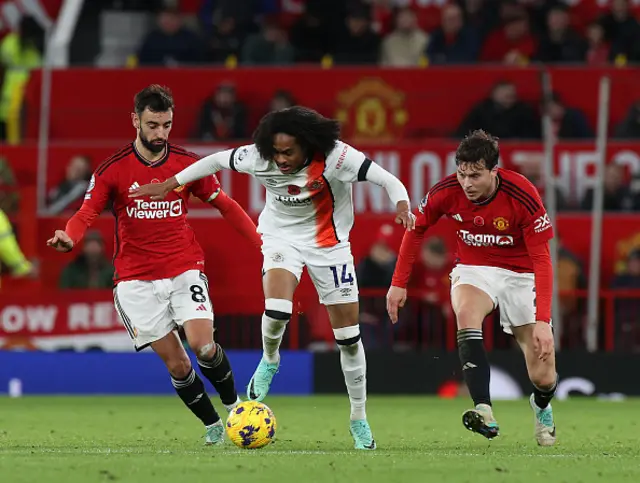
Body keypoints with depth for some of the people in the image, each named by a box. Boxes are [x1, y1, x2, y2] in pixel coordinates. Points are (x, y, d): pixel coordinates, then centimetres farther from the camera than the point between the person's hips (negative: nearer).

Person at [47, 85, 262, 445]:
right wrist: (69, 237, -30)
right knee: (176, 364, -4)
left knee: (203, 345, -19)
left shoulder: (187, 164, -1)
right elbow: (88, 213, -7)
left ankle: (233, 403, 8)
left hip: (185, 269, 0)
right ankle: (212, 425, 15)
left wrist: (261, 240, -1)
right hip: (137, 278, 0)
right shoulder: (113, 170, -5)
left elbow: (225, 205, 8)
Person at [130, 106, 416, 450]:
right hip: (282, 237, 0)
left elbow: (389, 181, -26)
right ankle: (269, 361, 6)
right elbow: (216, 161, -4)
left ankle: (359, 420, 18)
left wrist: (402, 205, -47)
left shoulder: (335, 157, -29)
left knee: (348, 335, 2)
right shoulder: (258, 158, -22)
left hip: (328, 241, 0)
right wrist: (170, 184, -1)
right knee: (277, 308, -29)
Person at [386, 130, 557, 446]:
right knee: (466, 311, -36)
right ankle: (484, 414, -41)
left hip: (521, 274, -1)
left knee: (543, 378, -3)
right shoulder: (447, 192, -18)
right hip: (474, 269, 2)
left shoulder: (523, 197, -27)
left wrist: (542, 320, -33)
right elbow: (416, 229, 2)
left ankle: (541, 408, 38)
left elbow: (542, 260, -26)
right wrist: (399, 283, 0)